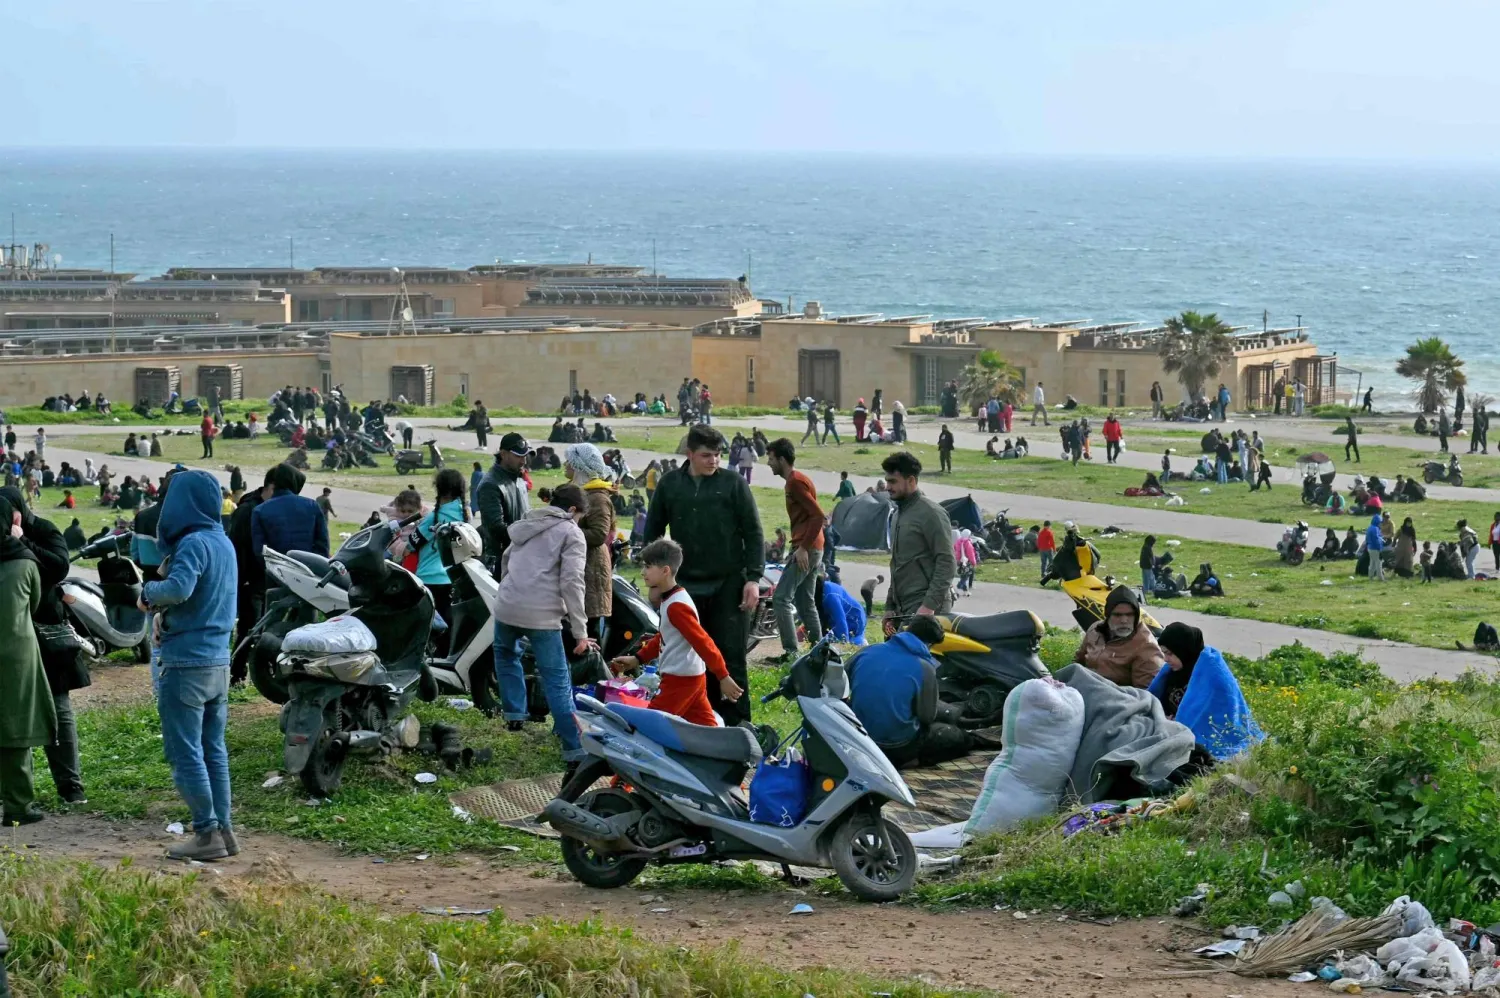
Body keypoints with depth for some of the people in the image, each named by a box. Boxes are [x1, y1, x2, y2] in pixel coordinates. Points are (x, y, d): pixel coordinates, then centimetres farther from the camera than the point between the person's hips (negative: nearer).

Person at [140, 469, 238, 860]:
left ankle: (207, 833, -2)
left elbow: (179, 588, -31)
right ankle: (223, 829, 16)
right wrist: (164, 608, 4)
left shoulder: (193, 543, -16)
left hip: (187, 663, -9)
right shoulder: (223, 543, 12)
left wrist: (148, 592, -12)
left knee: (184, 752, -2)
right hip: (219, 662, 9)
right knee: (213, 750, 14)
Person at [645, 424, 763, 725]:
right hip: (685, 585, 3)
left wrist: (753, 578, -8)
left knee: (730, 655, -4)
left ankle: (736, 720, 1)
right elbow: (653, 531, 14)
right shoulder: (669, 484, 6)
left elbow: (753, 533, -1)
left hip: (727, 585, -3)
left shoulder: (733, 483, -1)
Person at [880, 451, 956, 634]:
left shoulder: (931, 513, -8)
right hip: (903, 610, 9)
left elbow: (947, 564, -14)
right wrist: (890, 607, 21)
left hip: (924, 612, -9)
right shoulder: (900, 515, 20)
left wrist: (930, 605, -20)